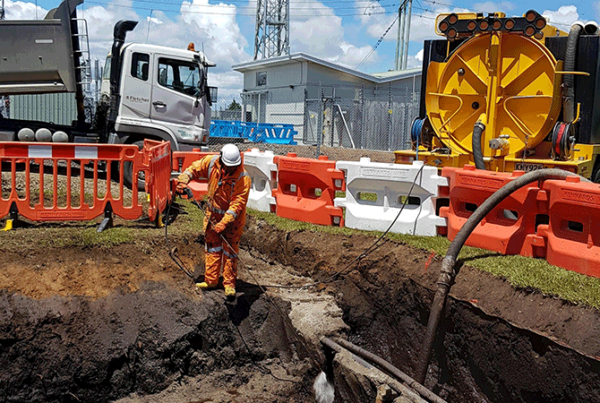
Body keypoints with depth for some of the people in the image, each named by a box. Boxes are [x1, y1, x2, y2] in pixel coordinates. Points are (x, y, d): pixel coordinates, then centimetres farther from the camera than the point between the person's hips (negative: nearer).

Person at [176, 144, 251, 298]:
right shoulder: (212, 162, -13)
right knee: (212, 248, 14)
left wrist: (223, 223, -33)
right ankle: (211, 280, 26)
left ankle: (229, 284, 14)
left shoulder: (243, 178, -26)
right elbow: (195, 168, 6)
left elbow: (237, 204, -28)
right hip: (212, 214, 5)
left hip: (232, 218, -5)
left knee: (230, 251, 2)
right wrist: (183, 181, -9)